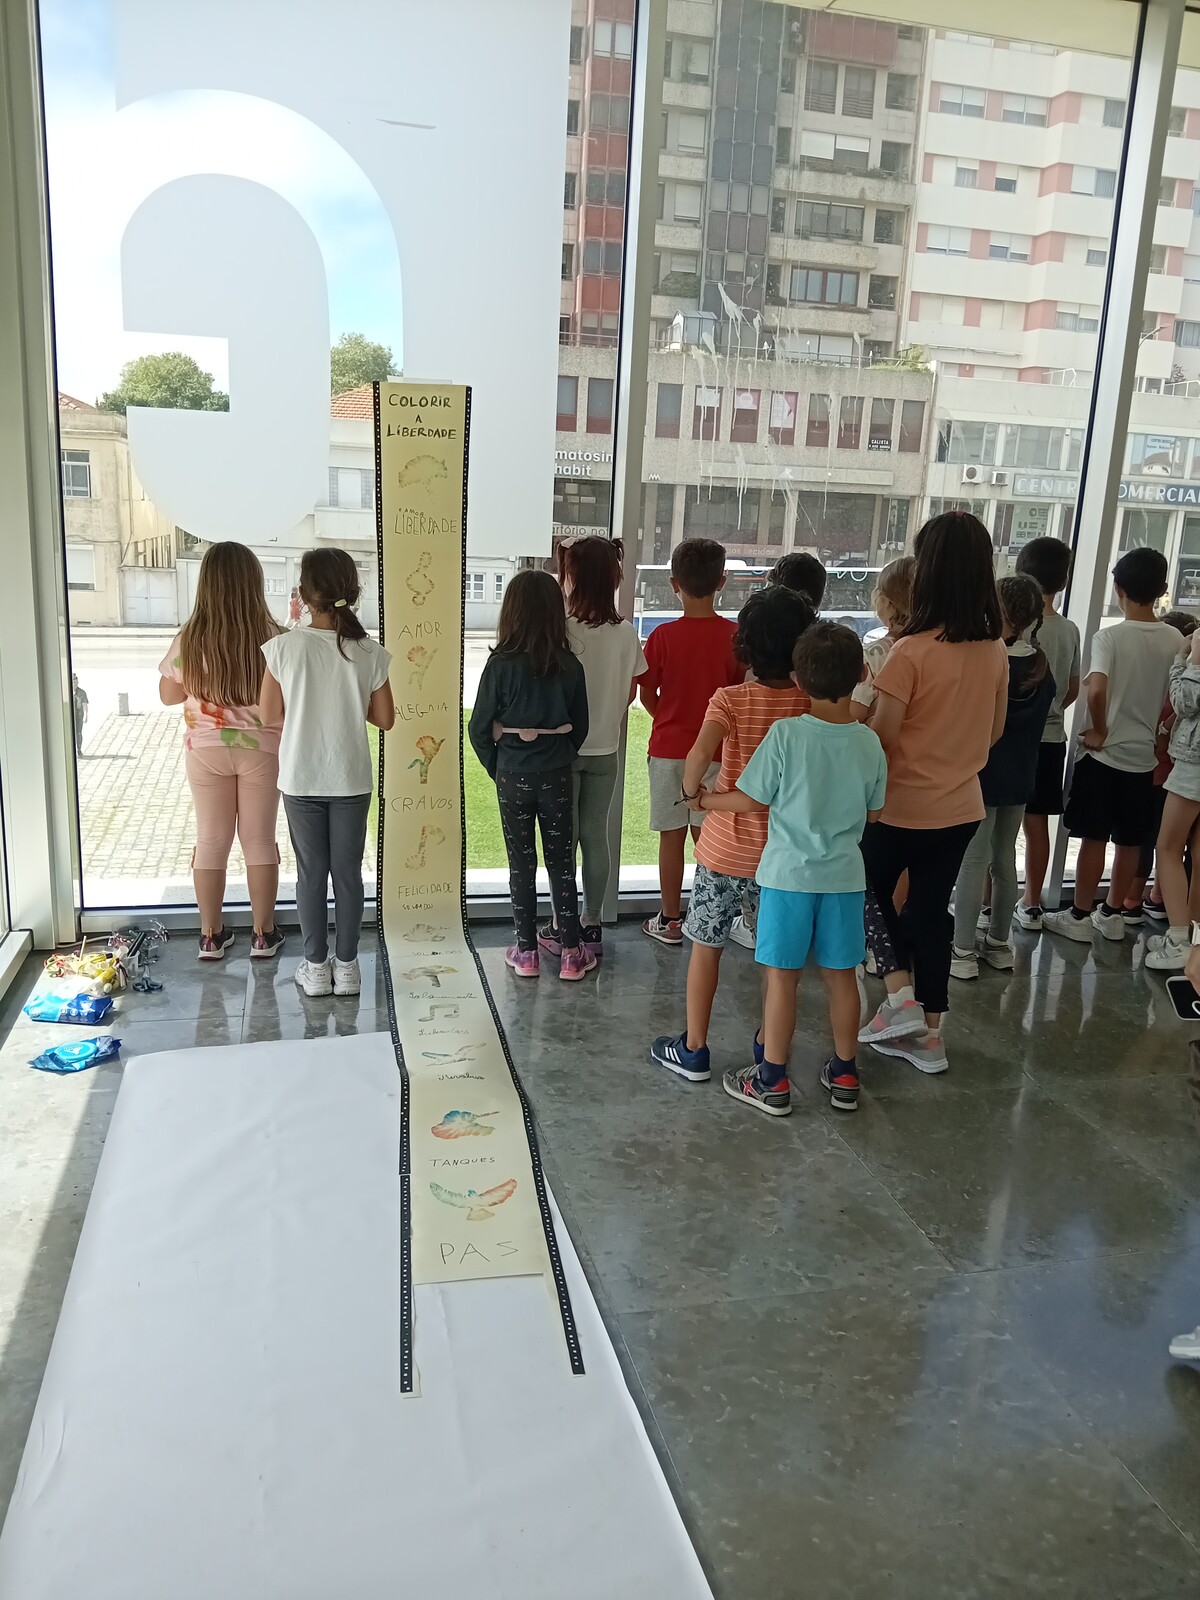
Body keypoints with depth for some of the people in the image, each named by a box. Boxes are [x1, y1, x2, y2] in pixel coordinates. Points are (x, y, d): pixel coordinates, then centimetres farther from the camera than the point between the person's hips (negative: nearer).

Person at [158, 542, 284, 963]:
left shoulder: (188, 640, -10)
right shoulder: (273, 638, -15)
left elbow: (168, 695, 2)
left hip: (206, 750, 1)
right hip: (260, 749, -1)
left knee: (211, 840, 11)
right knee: (260, 840, 10)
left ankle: (211, 935, 19)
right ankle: (263, 934, 18)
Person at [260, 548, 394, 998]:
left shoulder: (284, 647, -11)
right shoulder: (369, 653, -8)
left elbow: (270, 713, -4)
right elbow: (384, 718, -2)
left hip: (301, 778, -1)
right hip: (350, 779, 1)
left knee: (311, 872, 10)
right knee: (348, 871, 10)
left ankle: (316, 967, 17)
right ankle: (346, 966, 18)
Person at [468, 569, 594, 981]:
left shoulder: (501, 664, -13)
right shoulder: (570, 666, -5)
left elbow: (480, 728, -9)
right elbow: (580, 726, 3)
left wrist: (497, 768, 6)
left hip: (513, 774, -2)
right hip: (556, 775, 2)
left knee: (521, 862, 9)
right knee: (561, 861, 10)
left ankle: (526, 952, 16)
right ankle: (571, 953, 15)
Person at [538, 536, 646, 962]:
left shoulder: (561, 630, -16)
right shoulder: (627, 633, -4)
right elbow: (629, 693, 5)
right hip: (605, 749, 4)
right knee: (596, 836, 12)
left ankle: (561, 928, 14)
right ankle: (591, 926, 20)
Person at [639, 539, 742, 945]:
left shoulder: (663, 636, -12)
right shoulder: (734, 635, -7)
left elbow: (647, 695, -4)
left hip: (669, 748, -2)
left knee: (672, 835, 7)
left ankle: (669, 920, 15)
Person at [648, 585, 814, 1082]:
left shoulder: (731, 700, -14)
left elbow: (700, 753, -30)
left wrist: (692, 791, -13)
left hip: (726, 849, -2)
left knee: (706, 946, 12)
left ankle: (693, 1050, 20)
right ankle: (771, 1045, 31)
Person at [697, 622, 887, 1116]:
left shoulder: (786, 734, -16)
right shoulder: (869, 743, -4)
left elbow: (750, 800, -10)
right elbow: (872, 813, 6)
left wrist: (706, 800, 7)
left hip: (789, 874, -3)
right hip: (845, 876, 3)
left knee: (782, 977, 6)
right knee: (841, 976, 14)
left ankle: (772, 1081, 17)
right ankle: (844, 1075, 27)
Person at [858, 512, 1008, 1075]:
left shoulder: (911, 651, -21)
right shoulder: (995, 649, -2)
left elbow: (882, 737, -18)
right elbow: (995, 730, 10)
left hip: (903, 807, -5)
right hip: (962, 807, 6)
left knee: (870, 890, 19)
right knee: (931, 909, 16)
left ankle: (900, 992, 10)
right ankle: (929, 1031, 23)